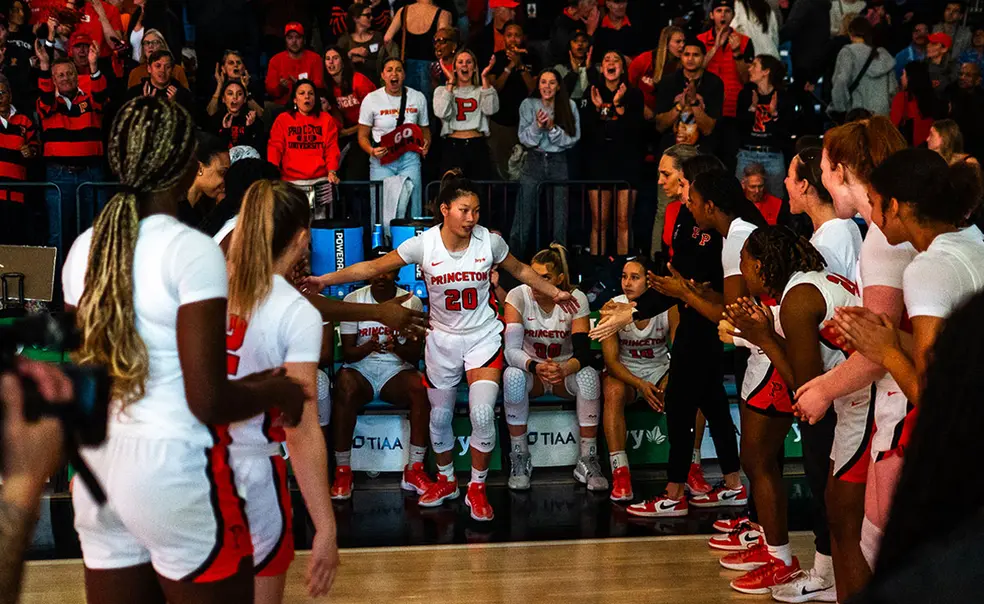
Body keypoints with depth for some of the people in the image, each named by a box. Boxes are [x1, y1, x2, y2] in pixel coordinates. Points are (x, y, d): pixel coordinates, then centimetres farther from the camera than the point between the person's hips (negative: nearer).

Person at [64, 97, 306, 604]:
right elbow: (208, 401, -19)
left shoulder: (84, 249, 4)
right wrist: (278, 392, -1)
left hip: (96, 463, 7)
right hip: (174, 468, -6)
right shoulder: (193, 250, -15)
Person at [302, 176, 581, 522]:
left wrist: (554, 293, 12)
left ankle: (477, 488, 5)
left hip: (483, 338, -1)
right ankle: (446, 481, 37)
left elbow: (520, 271, 7)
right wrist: (325, 280, -16)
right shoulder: (424, 244, -15)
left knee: (482, 414, -15)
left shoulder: (489, 241, -12)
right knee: (439, 416, 12)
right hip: (442, 340, 1)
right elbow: (373, 267, -10)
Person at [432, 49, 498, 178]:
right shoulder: (442, 90, 13)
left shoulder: (481, 91, 15)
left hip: (478, 145, 1)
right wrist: (451, 82, -3)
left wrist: (485, 78, -7)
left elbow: (490, 110, -6)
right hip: (452, 145, -1)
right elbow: (442, 113, -7)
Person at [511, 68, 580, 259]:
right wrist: (537, 126, -22)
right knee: (525, 214, 0)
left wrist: (552, 128, -17)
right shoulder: (529, 105, 1)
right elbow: (524, 138, -5)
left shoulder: (569, 106, 2)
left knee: (560, 216, 5)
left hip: (559, 163, 1)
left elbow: (573, 138, -4)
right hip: (534, 162, -1)